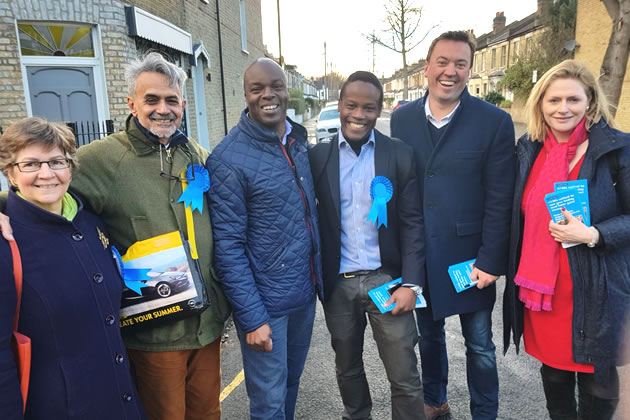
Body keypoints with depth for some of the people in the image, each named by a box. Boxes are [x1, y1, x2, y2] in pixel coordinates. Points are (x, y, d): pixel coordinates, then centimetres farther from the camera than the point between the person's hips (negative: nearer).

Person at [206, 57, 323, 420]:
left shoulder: (298, 140, 3)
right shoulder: (228, 159, -17)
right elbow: (228, 247, -16)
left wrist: (319, 278, 11)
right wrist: (252, 318, -16)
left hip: (305, 294, 6)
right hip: (266, 304, -6)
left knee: (292, 383, 24)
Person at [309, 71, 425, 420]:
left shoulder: (401, 155, -4)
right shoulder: (317, 156, -2)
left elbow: (413, 223, -4)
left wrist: (411, 284, -10)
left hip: (386, 279, -1)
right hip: (337, 284, 2)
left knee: (404, 377, 7)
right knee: (347, 369, 21)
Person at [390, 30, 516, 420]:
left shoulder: (495, 121, -9)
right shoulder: (403, 118, 0)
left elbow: (500, 200, -9)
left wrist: (490, 261, -12)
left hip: (469, 256, -3)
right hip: (419, 255, 3)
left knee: (480, 344, 13)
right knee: (429, 334, 21)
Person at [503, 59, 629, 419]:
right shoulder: (529, 149, 4)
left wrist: (591, 234, -22)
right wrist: (517, 271, 3)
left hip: (596, 290, -3)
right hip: (539, 286, 4)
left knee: (596, 376, 11)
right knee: (553, 366, 20)